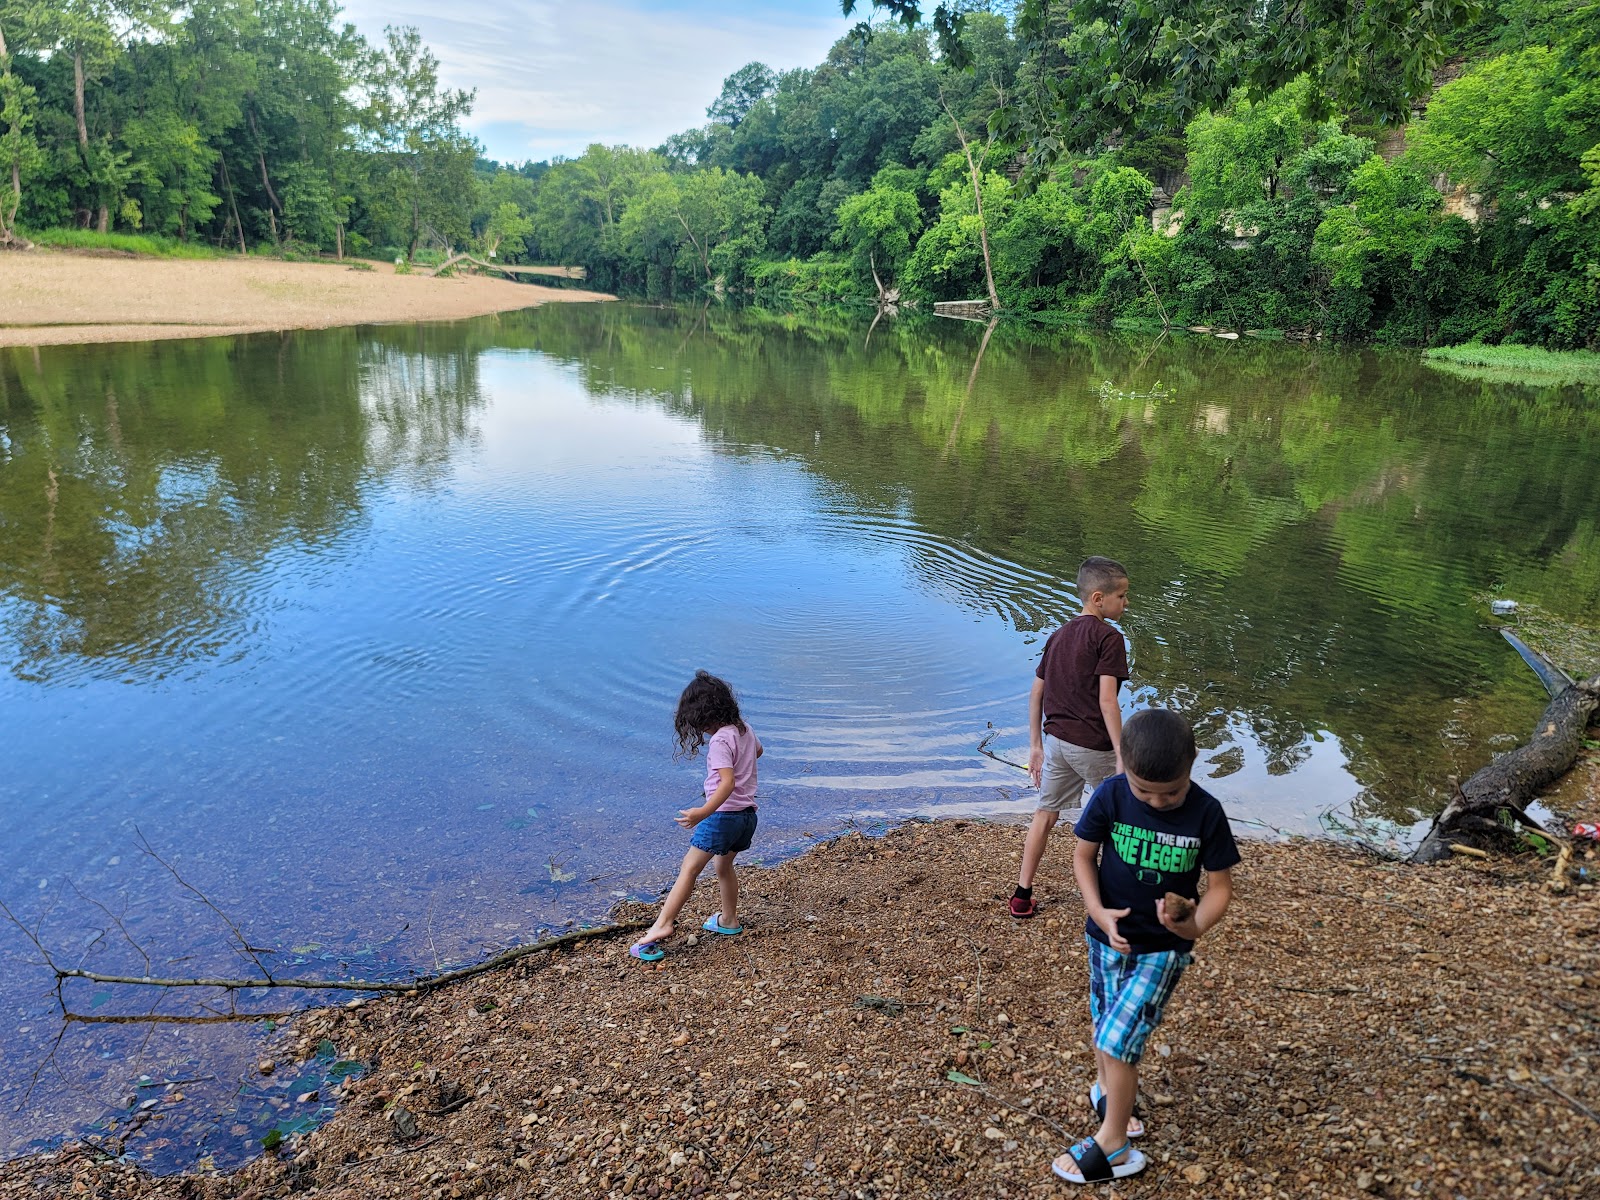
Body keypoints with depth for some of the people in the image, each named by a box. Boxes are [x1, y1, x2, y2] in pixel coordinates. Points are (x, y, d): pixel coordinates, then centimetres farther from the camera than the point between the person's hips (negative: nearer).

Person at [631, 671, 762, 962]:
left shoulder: (720, 741, -18)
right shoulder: (745, 728, 7)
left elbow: (728, 782, -29)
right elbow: (758, 750, 30)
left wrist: (703, 812, -38)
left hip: (723, 814, -9)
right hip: (747, 813, 9)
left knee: (689, 867, -8)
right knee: (724, 865, 25)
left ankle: (662, 924, -15)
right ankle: (729, 920, 36)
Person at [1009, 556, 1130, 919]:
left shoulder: (1058, 635, 10)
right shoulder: (1109, 637, -13)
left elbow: (1036, 693, 11)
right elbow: (1107, 700, -21)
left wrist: (1035, 745, 17)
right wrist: (1121, 756, -19)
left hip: (1056, 741, 7)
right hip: (1093, 746, -7)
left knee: (1045, 814, 15)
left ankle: (1022, 896, 17)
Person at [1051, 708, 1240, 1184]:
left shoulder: (1206, 813, -17)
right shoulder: (1110, 797, -16)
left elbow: (1220, 886, -9)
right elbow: (1083, 855, -3)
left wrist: (1194, 925, -29)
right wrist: (1098, 911, -17)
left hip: (1164, 947, -2)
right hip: (1110, 935, 2)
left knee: (1119, 1037, -8)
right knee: (1105, 1026, 17)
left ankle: (1112, 1144, 10)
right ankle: (1108, 1088, 48)